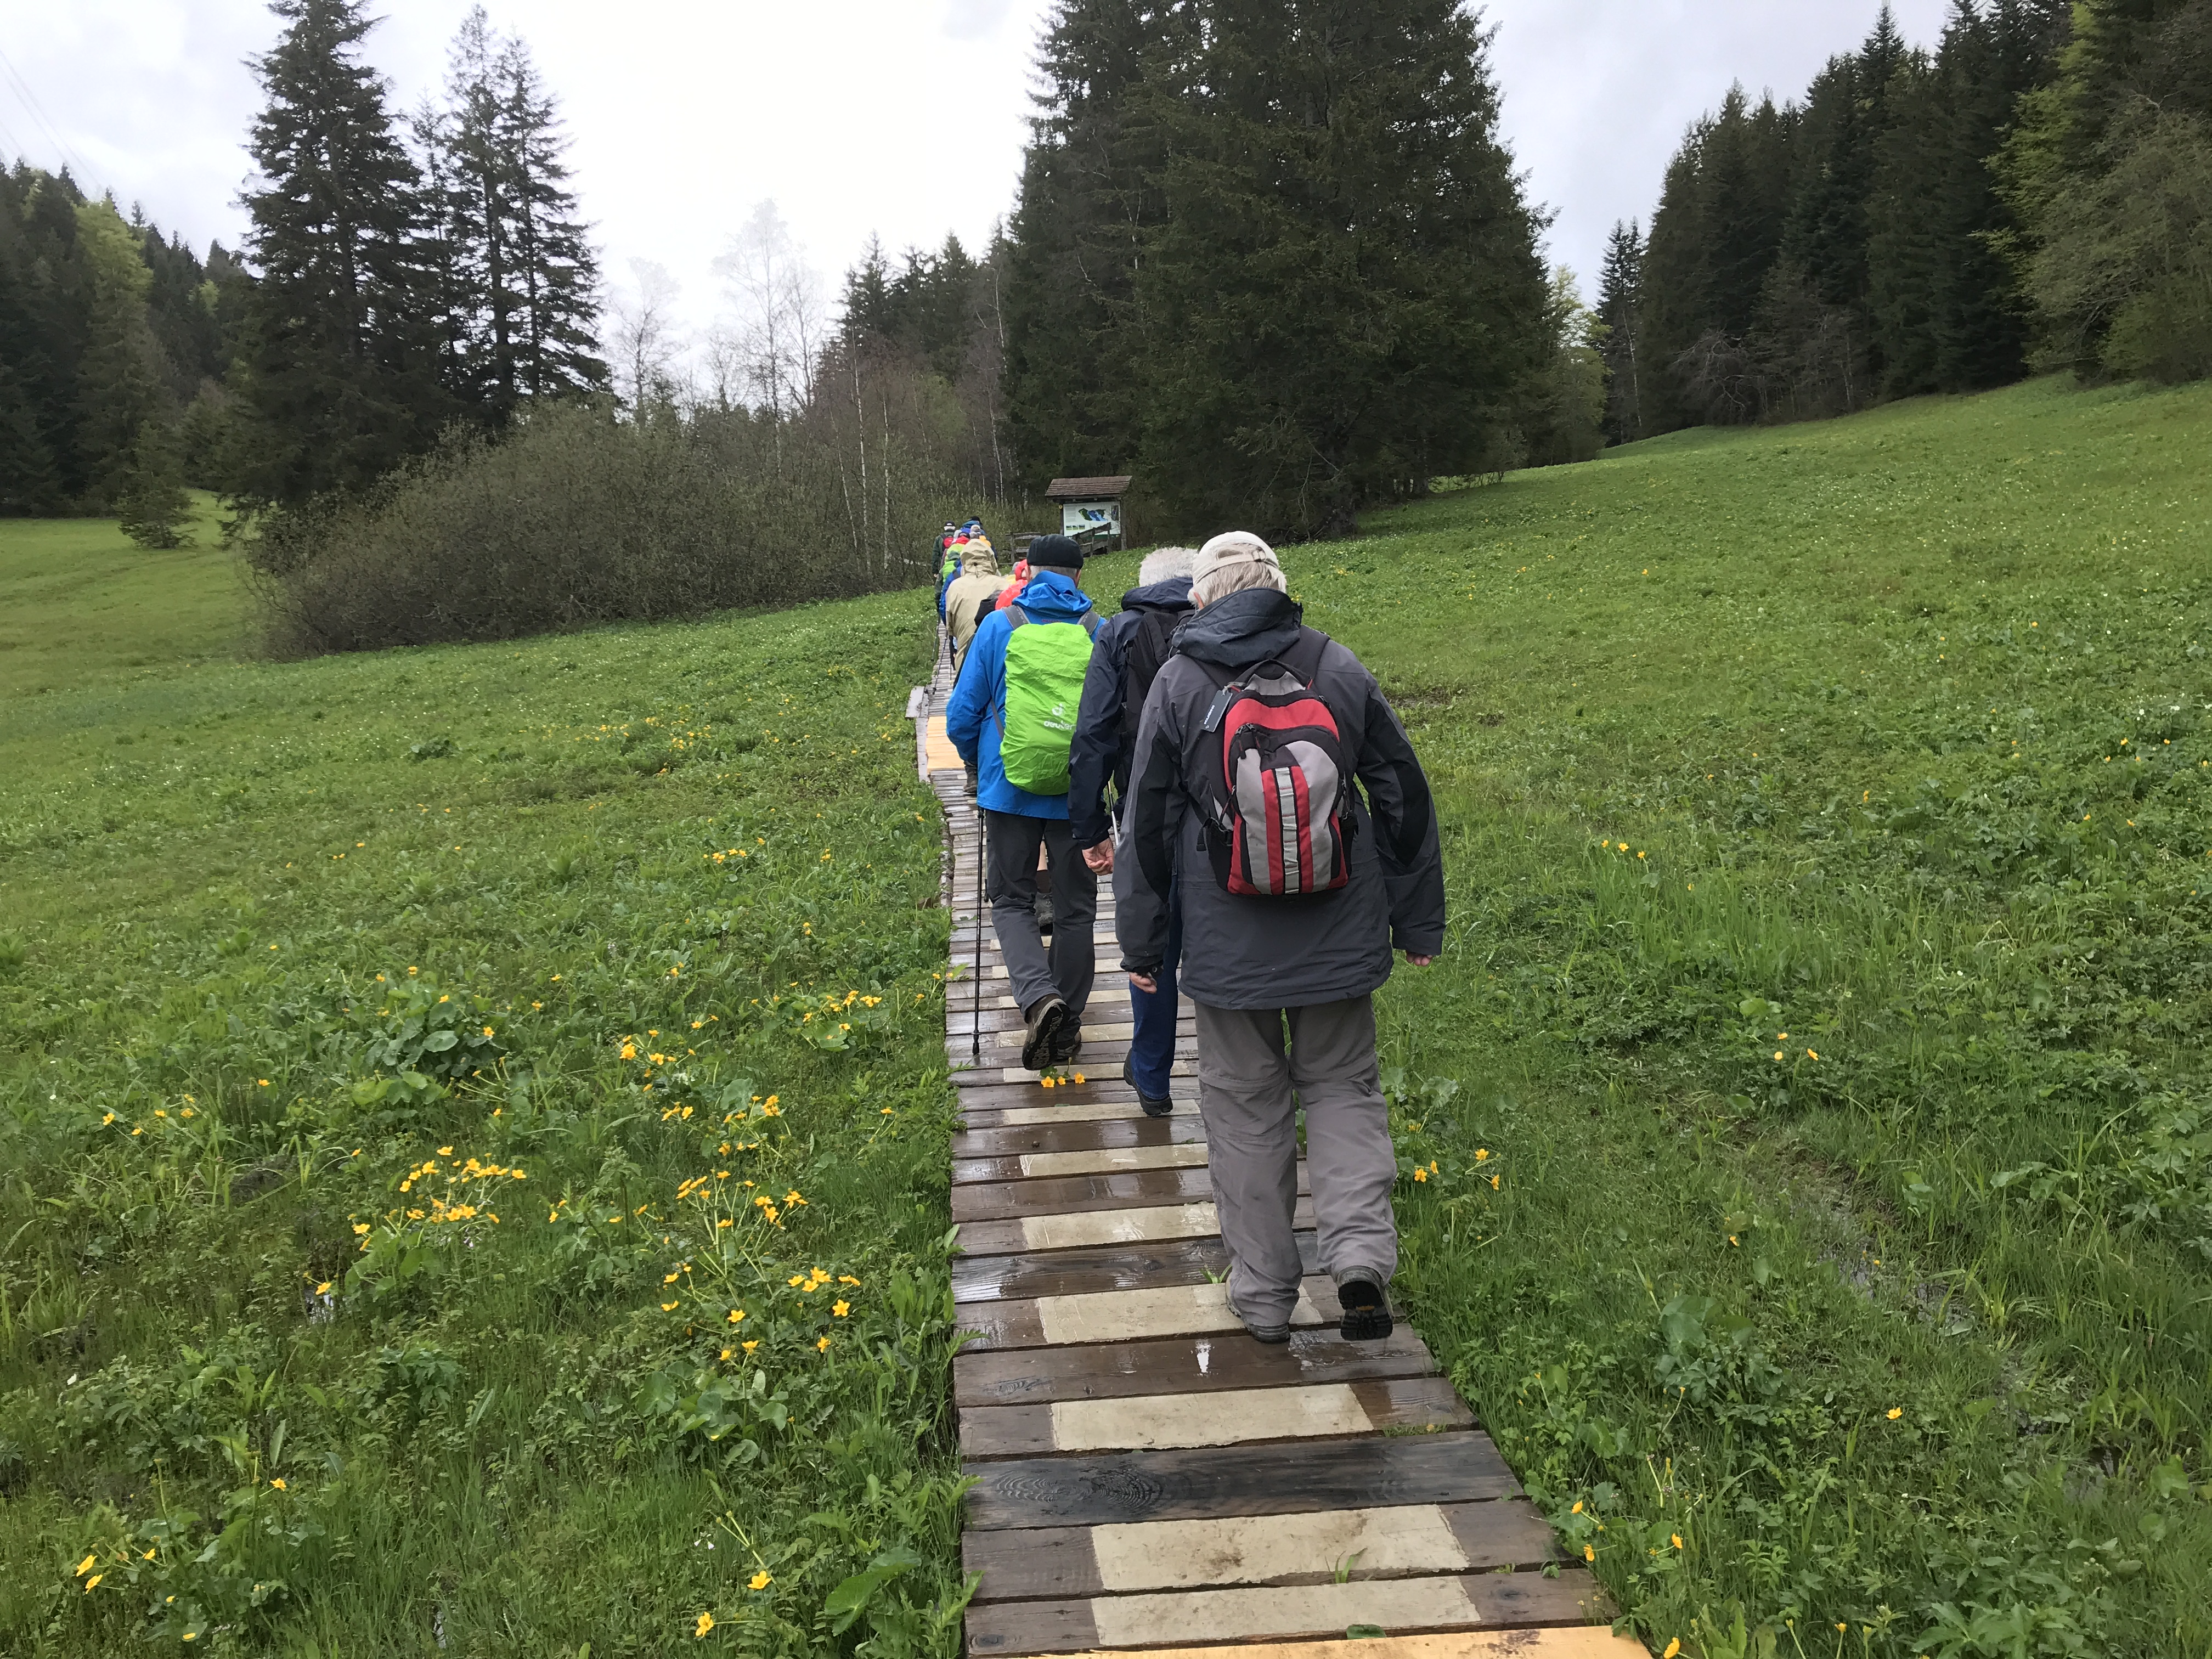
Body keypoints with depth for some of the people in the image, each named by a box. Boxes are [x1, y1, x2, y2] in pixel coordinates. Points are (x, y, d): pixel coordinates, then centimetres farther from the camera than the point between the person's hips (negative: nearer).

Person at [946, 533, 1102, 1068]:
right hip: (1079, 796, 1)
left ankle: (1038, 995, -12)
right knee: (1075, 908, 13)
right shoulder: (1101, 632, -1)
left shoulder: (998, 627, -2)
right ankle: (1066, 1027, 20)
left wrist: (978, 764, 19)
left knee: (1011, 901, 12)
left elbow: (961, 716, 0)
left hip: (1010, 789, -1)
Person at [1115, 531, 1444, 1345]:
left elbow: (1147, 823, -1)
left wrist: (1141, 945, 9)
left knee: (1245, 1105, 11)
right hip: (1341, 937, 1)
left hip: (1228, 943, -1)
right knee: (1343, 1087, 16)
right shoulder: (1337, 668, -2)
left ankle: (1263, 1293, 20)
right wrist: (1419, 922, 13)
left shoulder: (1179, 682, -5)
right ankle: (1361, 1250, -2)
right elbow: (1404, 796, 3)